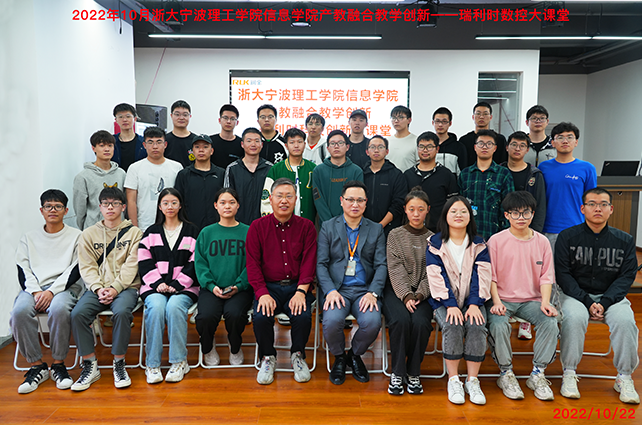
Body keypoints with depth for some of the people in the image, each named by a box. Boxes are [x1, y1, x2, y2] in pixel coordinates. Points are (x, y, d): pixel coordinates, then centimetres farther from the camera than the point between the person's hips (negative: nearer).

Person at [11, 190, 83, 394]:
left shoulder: (76, 236, 10)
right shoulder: (29, 237, 19)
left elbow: (75, 270, 0)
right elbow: (23, 271, 10)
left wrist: (52, 291, -14)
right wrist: (35, 292, -9)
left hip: (64, 287, -3)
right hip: (34, 288, 3)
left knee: (59, 309, -36)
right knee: (19, 311, -30)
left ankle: (58, 365, -18)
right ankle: (36, 366, -15)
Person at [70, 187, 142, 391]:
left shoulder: (133, 232, 7)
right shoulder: (88, 234, 14)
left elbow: (131, 266, -2)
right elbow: (86, 267, 6)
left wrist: (115, 288, -14)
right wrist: (99, 289, -11)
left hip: (125, 287, -3)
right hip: (96, 288, 3)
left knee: (121, 312, -33)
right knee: (77, 314, -25)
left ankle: (119, 364, -15)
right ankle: (90, 366, -10)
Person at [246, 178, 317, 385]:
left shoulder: (306, 227, 5)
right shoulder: (258, 226, 4)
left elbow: (309, 262, -1)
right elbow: (253, 263, -1)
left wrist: (301, 292, -16)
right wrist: (263, 293, -14)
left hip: (297, 286, 0)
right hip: (268, 286, 0)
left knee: (303, 316, -27)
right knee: (261, 317, -26)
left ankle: (297, 355, 5)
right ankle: (268, 357, 4)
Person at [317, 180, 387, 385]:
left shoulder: (376, 229, 12)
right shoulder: (328, 227, 9)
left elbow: (381, 265, 5)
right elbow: (321, 264, 2)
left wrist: (373, 293, -12)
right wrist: (330, 290, -15)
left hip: (365, 290, 1)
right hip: (337, 289, -1)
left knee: (372, 322, -28)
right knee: (332, 321, -30)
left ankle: (355, 355, 7)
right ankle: (339, 358, 5)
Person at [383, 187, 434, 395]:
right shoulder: (395, 235, 7)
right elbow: (396, 269, -3)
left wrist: (419, 295, -14)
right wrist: (406, 296, -16)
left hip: (422, 293, 1)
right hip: (397, 290, -1)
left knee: (420, 322, -28)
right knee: (401, 320, -30)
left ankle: (413, 373, -7)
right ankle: (397, 373, -12)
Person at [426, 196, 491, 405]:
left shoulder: (479, 245, 9)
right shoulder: (435, 244, 2)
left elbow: (481, 276, -1)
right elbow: (437, 277, -6)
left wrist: (474, 304, -15)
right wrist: (451, 305, -18)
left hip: (472, 301, 2)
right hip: (445, 301, -1)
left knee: (477, 327, -26)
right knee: (452, 326, -29)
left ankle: (472, 381, -12)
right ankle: (453, 381, -14)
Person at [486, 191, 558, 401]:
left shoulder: (542, 241, 7)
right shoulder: (496, 241, -2)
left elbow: (546, 277, 7)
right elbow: (490, 276, -2)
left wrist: (545, 301, -9)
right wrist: (496, 302, -15)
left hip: (531, 300, 2)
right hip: (502, 299, -2)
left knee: (550, 322, -26)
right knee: (498, 325, -31)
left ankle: (537, 374, -7)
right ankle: (506, 374, -7)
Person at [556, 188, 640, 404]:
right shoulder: (567, 237, -2)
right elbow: (562, 274, -5)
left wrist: (604, 303, -14)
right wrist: (587, 302, -15)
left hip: (611, 295, 2)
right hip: (575, 294, -2)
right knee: (573, 317, -32)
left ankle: (624, 378, -8)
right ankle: (569, 374, -16)